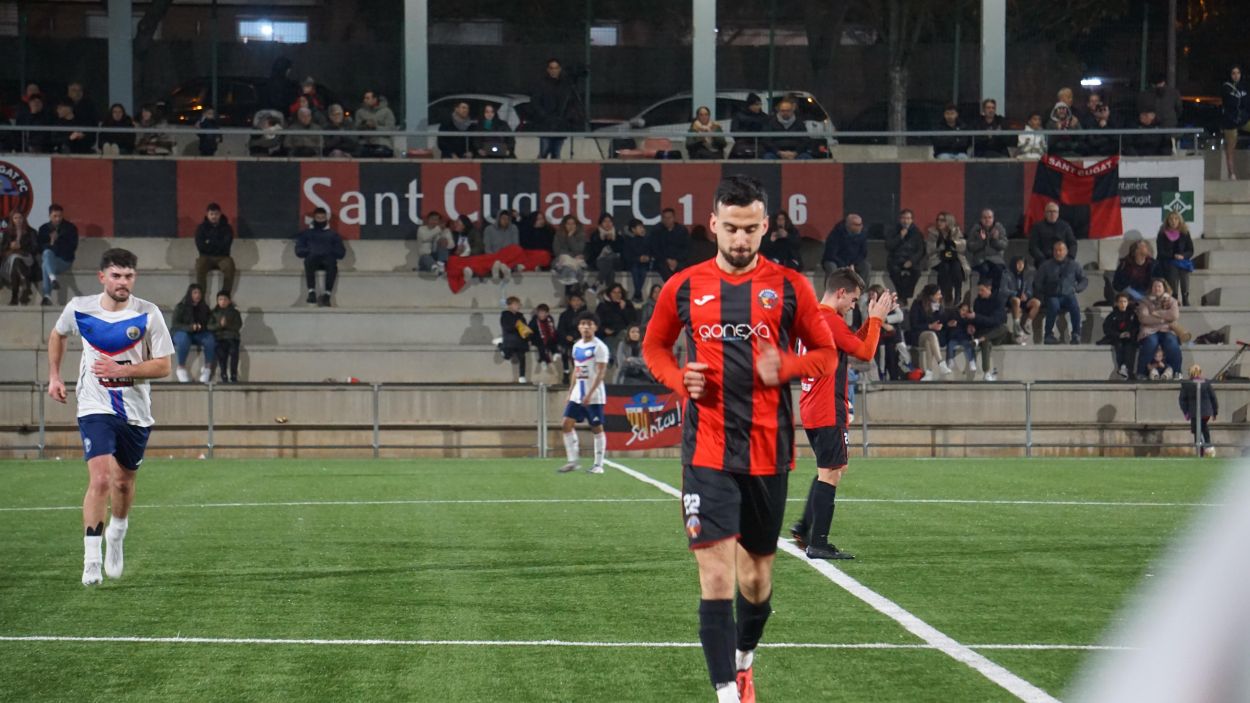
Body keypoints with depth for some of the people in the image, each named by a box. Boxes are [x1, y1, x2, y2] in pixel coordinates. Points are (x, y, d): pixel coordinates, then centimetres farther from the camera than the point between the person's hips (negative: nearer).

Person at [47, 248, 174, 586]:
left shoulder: (148, 314, -9)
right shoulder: (79, 308, -4)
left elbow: (163, 366, -9)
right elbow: (57, 335, 19)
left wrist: (121, 370, -21)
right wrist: (54, 376, 15)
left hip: (135, 412, 1)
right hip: (95, 409, -1)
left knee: (124, 481, 14)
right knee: (100, 479, -18)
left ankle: (116, 535, 44)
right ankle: (91, 560, -14)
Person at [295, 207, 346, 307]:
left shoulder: (333, 234, 27)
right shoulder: (306, 233, 27)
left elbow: (341, 253, 15)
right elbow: (299, 250, 13)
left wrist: (330, 251, -4)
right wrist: (310, 251, -6)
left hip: (328, 259, 0)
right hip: (313, 259, 0)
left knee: (332, 263, -38)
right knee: (309, 261, -39)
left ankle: (327, 295, -48)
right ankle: (311, 292, -47)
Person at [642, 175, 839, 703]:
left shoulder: (789, 287, 1)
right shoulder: (684, 288, 3)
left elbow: (826, 354, 7)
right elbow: (654, 346, 17)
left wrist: (786, 368, -14)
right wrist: (679, 379, -5)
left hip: (768, 452, 1)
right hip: (707, 453, -1)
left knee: (756, 576, 14)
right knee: (716, 574, -13)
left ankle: (744, 660, 41)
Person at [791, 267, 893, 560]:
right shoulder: (831, 320, -16)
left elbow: (853, 343, 23)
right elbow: (865, 352, -14)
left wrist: (873, 318, 16)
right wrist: (876, 318, -4)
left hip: (811, 409, 10)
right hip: (828, 411, -10)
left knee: (835, 468, 21)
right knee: (830, 474, -6)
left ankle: (805, 526, 15)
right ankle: (817, 544, -6)